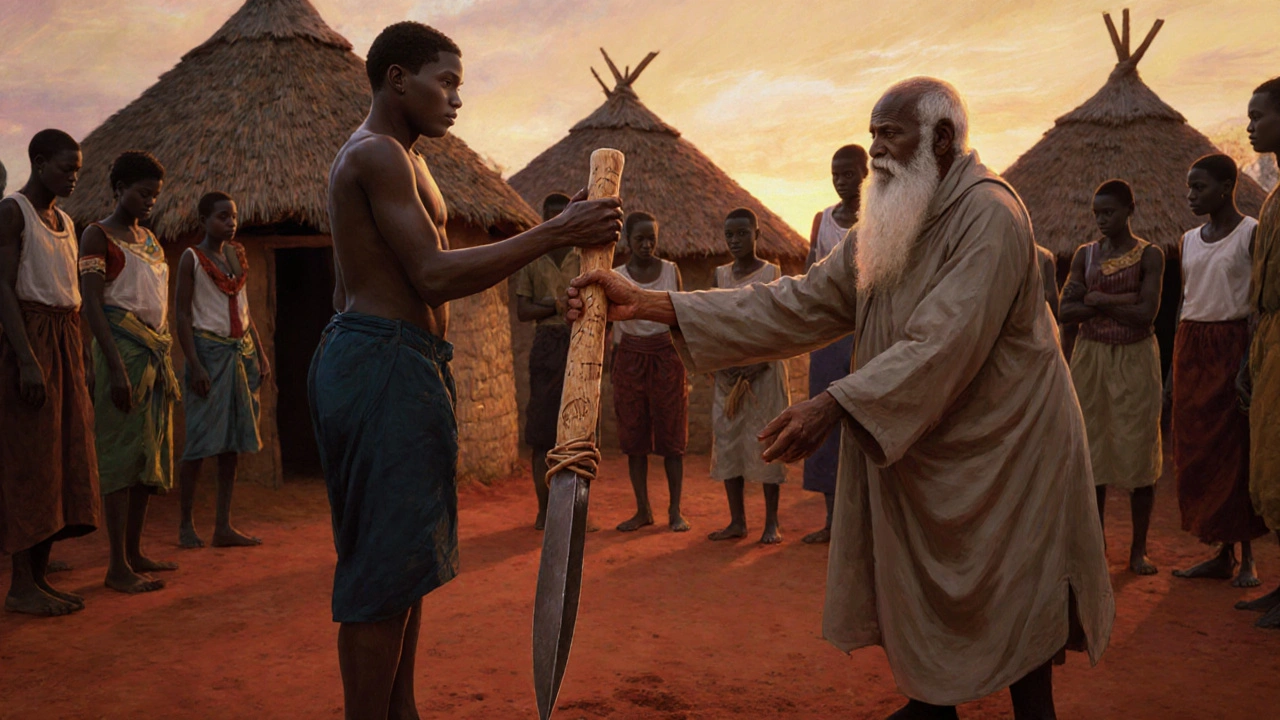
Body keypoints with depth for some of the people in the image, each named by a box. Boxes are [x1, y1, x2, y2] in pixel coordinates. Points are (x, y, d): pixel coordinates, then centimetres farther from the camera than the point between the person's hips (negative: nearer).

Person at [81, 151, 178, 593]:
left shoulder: (150, 239, 18)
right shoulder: (98, 236, -4)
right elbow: (93, 306, -12)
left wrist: (165, 358, 16)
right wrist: (117, 367, -20)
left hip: (156, 350, 8)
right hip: (123, 347, -8)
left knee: (149, 452, 8)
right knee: (122, 452, -7)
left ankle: (135, 553, 16)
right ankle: (117, 566, -4)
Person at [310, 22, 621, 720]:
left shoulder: (377, 158, 23)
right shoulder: (380, 154, -11)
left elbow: (348, 288, 25)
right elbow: (435, 275, -21)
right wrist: (555, 232, -21)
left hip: (382, 362, 11)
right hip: (385, 362, -11)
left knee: (404, 559, 14)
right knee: (384, 565, -7)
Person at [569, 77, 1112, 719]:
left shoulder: (988, 214, -20)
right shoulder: (888, 227, 4)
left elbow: (943, 346, -30)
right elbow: (798, 306, -3)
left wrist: (834, 406, -37)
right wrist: (647, 305, -11)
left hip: (999, 447, -7)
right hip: (909, 446, 8)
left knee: (1012, 604, 5)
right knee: (910, 582, 16)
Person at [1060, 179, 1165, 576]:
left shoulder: (1149, 255, -3)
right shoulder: (1085, 254, 6)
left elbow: (1146, 314, -15)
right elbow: (1065, 310, -4)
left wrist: (1096, 299, -11)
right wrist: (1118, 301, -15)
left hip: (1134, 359, -3)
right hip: (1091, 357, 3)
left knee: (1138, 451, 0)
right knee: (1092, 451, 6)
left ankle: (1139, 548, 11)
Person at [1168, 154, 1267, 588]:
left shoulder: (1251, 234, -6)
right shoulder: (1189, 240, 13)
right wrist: (1174, 368, 12)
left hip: (1231, 346, -6)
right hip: (1192, 349, 6)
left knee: (1237, 452, -2)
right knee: (1197, 452, 6)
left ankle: (1247, 557, 9)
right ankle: (1222, 555, 14)